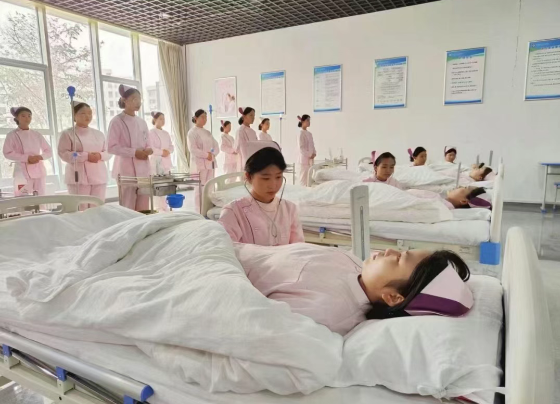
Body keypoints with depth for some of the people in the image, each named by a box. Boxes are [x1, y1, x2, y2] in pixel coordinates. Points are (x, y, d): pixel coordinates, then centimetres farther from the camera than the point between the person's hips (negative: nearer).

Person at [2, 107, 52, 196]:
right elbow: (7, 153, -7)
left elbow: (49, 152, 12)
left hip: (39, 171, 4)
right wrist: (27, 158, -17)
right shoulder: (12, 135, 2)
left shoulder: (37, 134, 11)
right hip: (22, 172, -4)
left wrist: (39, 157, -9)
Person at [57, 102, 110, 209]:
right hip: (79, 178, -4)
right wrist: (86, 156, -19)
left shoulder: (99, 133, 15)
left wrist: (100, 155, -10)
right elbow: (63, 153, -8)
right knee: (80, 210, -6)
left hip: (99, 177, 5)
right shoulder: (67, 133, 1)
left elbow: (108, 152, 14)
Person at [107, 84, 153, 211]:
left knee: (143, 209, 8)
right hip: (126, 169, -6)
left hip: (144, 169, 6)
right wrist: (134, 152, -18)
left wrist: (148, 150, -5)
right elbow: (111, 147, -11)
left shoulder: (142, 122, 13)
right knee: (127, 208, -3)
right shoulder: (117, 121, -5)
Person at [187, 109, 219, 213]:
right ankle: (200, 212, -4)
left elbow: (216, 146, 12)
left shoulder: (207, 132, 17)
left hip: (210, 163, 7)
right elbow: (193, 149, -14)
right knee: (200, 188, -7)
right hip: (199, 163, -7)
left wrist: (212, 154, -8)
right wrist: (206, 155, -16)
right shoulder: (192, 132, -3)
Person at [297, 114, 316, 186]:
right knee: (304, 178, -6)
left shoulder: (309, 133, 14)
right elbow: (300, 148, -17)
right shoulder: (301, 133, -10)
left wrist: (314, 153, 0)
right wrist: (309, 155, -15)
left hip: (310, 160, 8)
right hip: (304, 159, -8)